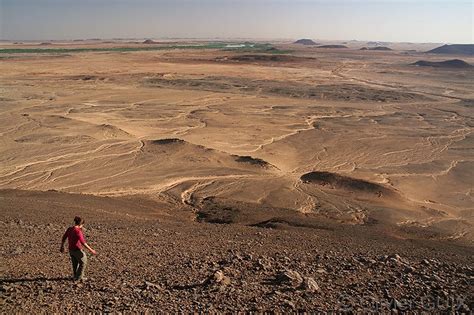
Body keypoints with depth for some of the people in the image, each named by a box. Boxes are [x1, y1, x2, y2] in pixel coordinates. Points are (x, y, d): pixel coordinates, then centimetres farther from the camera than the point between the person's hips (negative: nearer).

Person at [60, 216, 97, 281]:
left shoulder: (69, 229, -1)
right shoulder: (78, 231, -25)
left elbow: (63, 238, 10)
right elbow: (83, 242, -28)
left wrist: (62, 247, 25)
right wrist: (91, 250, -23)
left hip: (71, 250, 7)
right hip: (77, 250, -7)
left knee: (75, 263, 23)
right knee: (83, 262, 13)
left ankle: (75, 276, 33)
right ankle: (79, 276, 17)